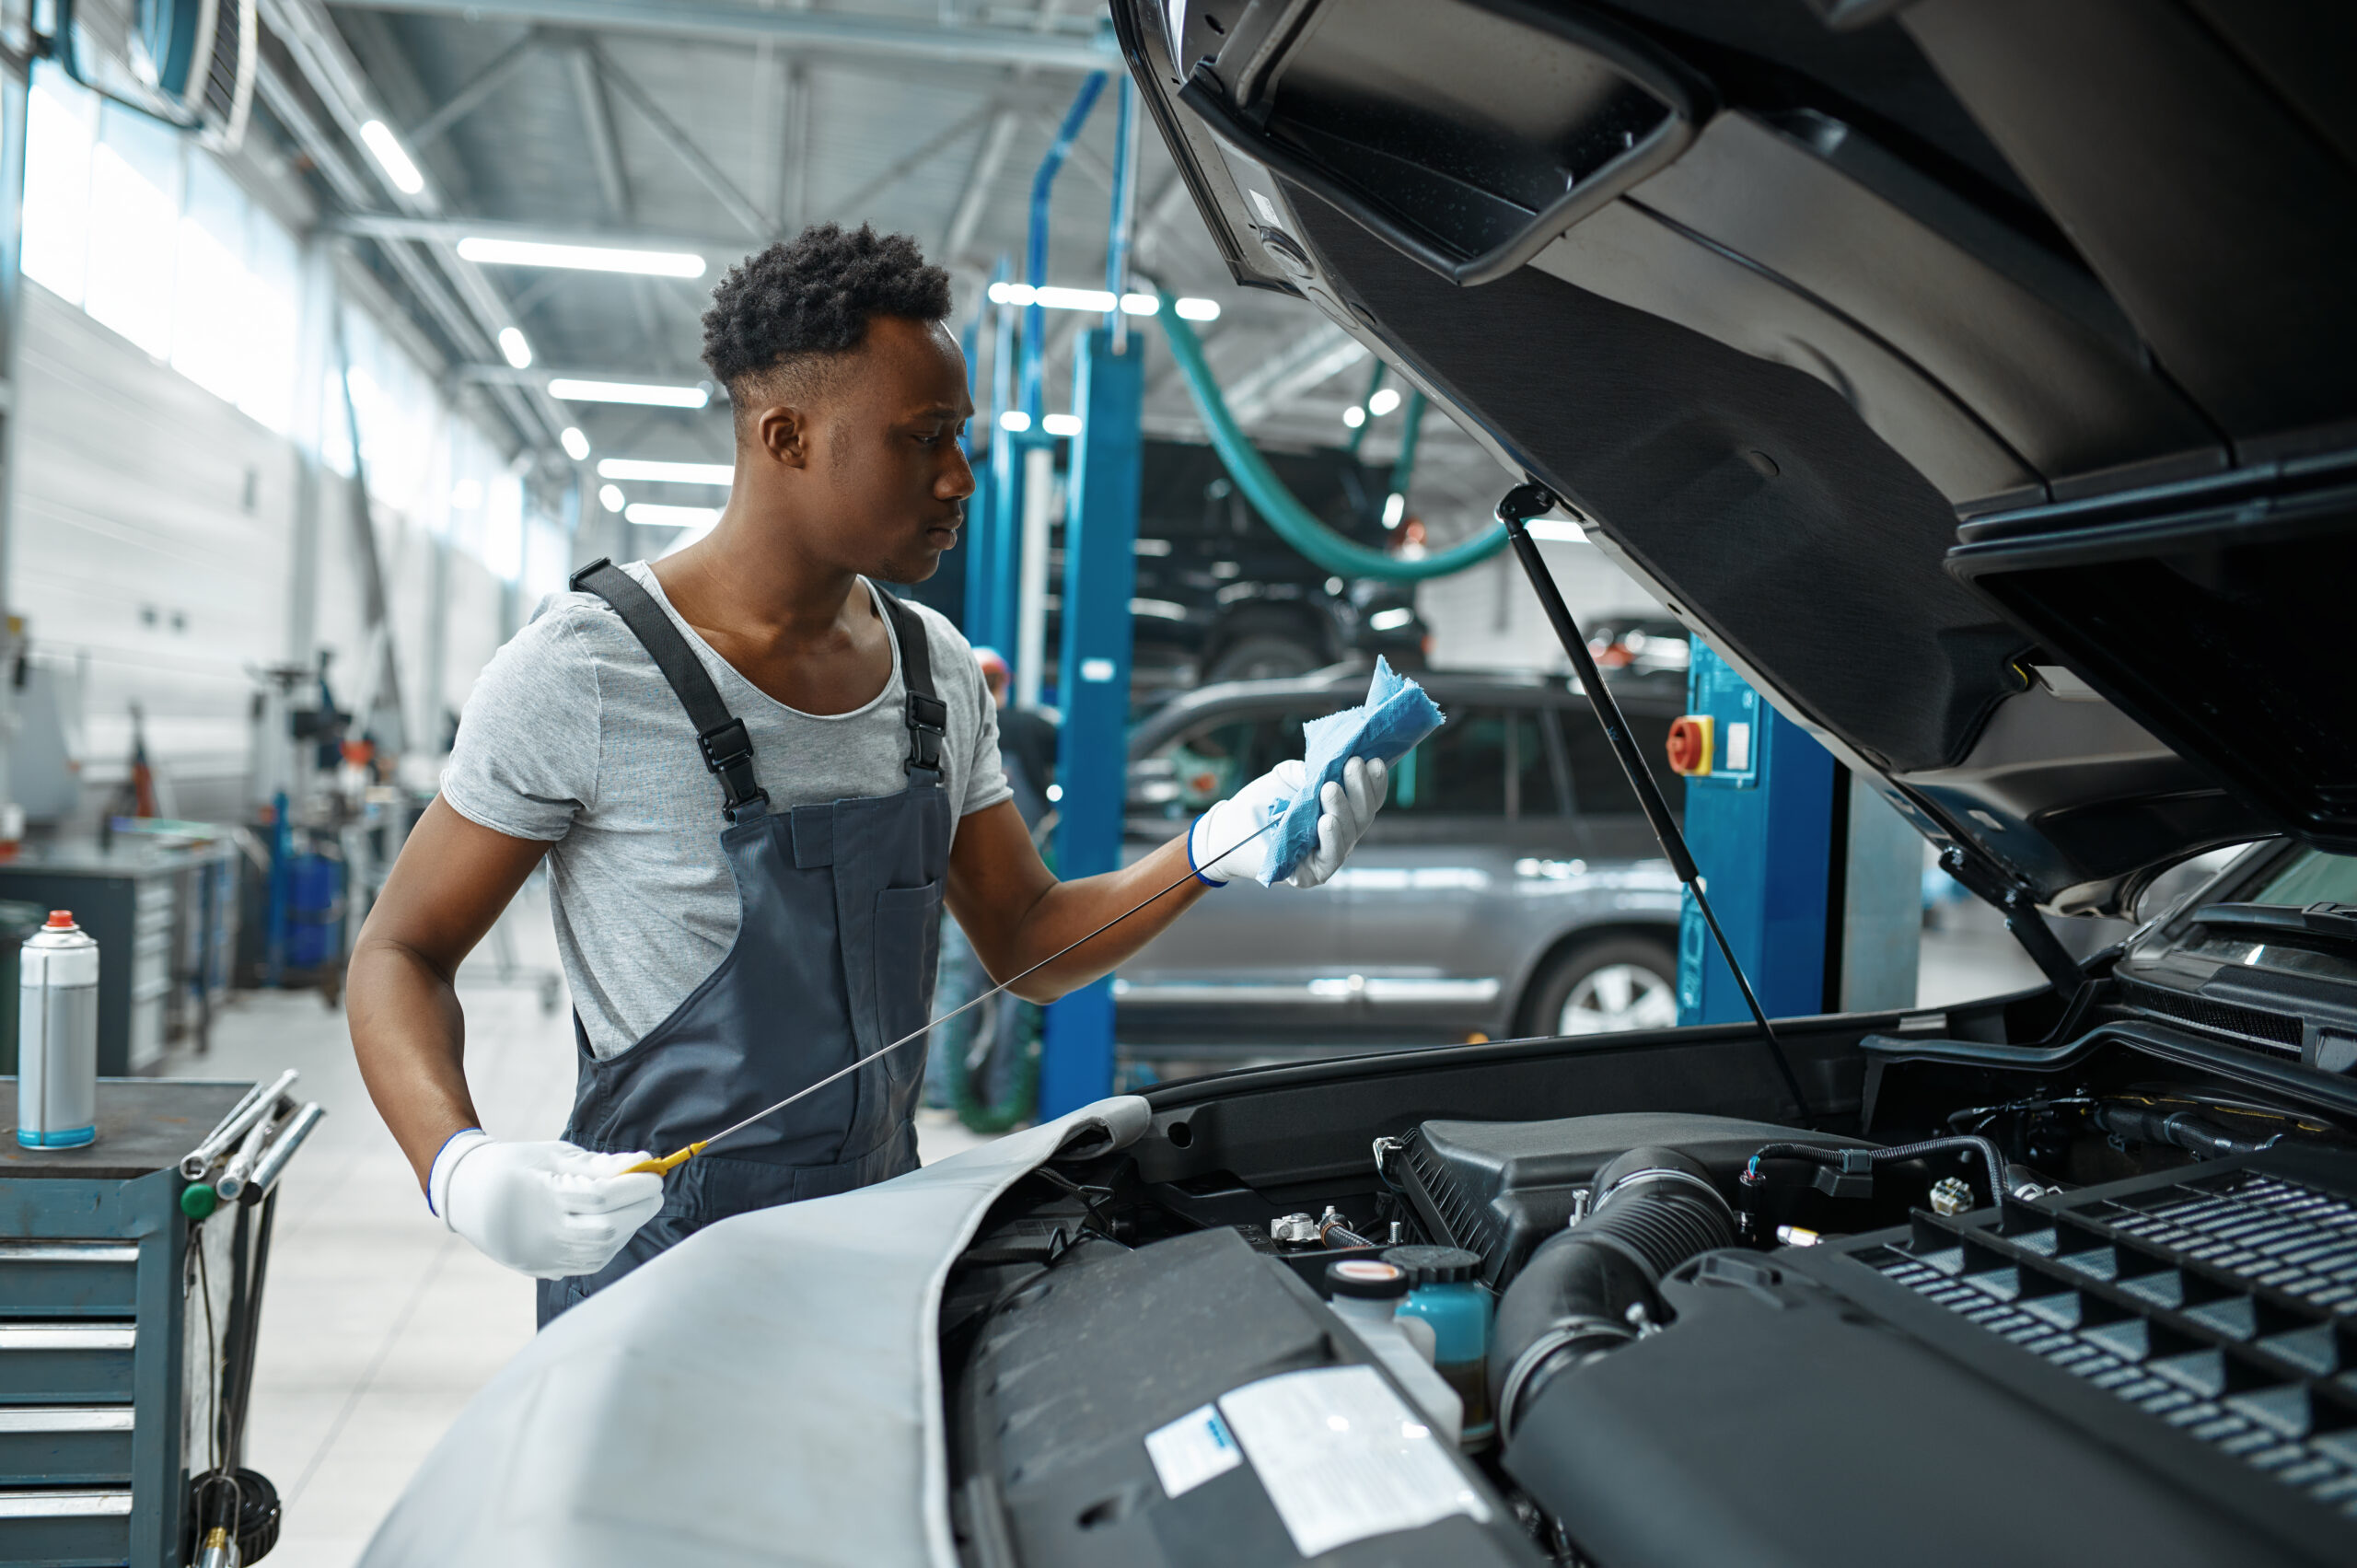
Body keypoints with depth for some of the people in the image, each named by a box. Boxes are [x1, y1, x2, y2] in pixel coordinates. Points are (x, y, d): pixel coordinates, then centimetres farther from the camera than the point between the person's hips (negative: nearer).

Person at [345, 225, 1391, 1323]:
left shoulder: (938, 671, 4)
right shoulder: (585, 669, -14)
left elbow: (1029, 947, 9)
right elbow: (402, 954, -9)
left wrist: (1214, 852, -6)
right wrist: (458, 1170, -27)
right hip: (657, 1263, -5)